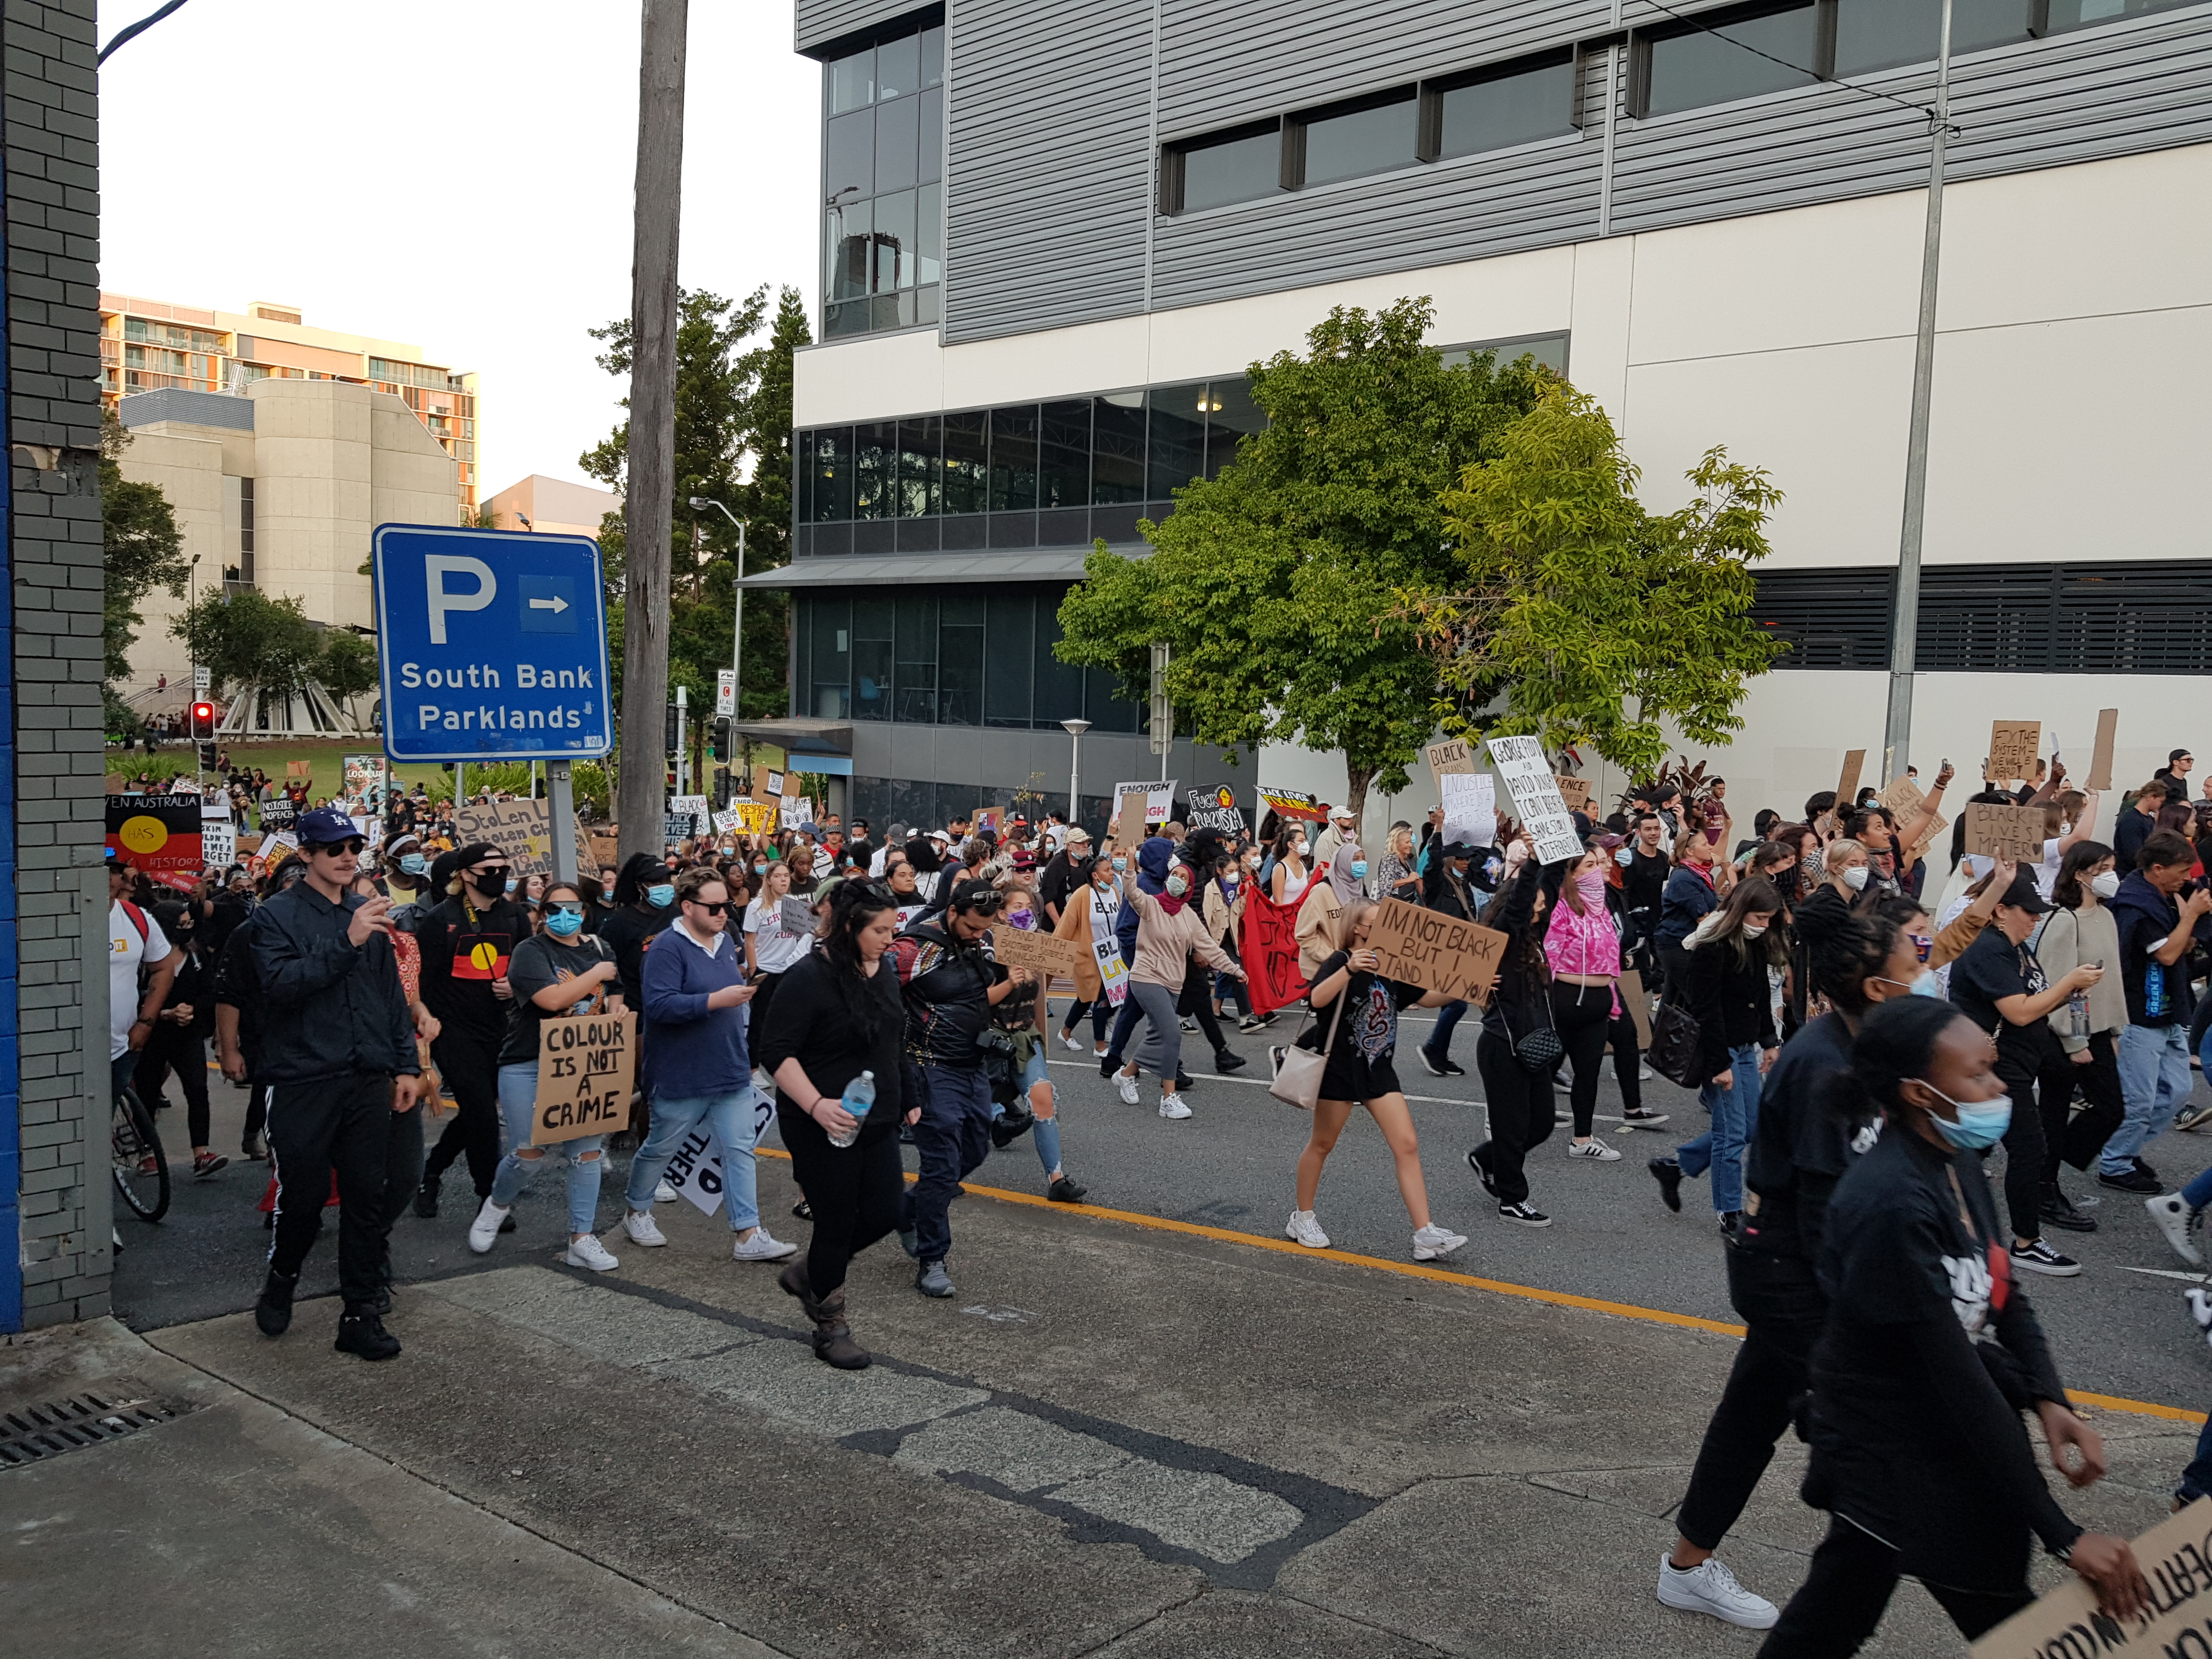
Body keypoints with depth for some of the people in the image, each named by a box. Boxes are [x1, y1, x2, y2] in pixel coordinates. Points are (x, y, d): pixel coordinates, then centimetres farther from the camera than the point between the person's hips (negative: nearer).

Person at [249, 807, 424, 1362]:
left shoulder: (367, 914, 13)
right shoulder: (277, 916, -2)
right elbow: (280, 983, -19)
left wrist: (406, 1065, 12)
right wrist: (346, 942, -25)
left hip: (368, 1081, 4)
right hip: (303, 1081, -4)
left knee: (368, 1197, 5)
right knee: (302, 1195, 2)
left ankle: (360, 1315, 13)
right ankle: (282, 1279, 31)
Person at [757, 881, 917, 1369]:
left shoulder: (884, 972, 7)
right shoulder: (808, 977, -18)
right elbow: (776, 1053, -20)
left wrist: (906, 1097, 20)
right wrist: (817, 1105, -29)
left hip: (876, 1122, 8)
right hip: (826, 1126, -8)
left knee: (884, 1213, 8)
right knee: (838, 1223, 3)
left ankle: (808, 1274, 33)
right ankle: (830, 1330, 22)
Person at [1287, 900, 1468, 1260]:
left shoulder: (1390, 969, 9)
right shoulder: (1340, 962, -13)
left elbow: (1428, 998, 14)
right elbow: (1318, 999, -31)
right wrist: (1349, 968, -46)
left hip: (1378, 1069, 6)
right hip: (1339, 1067, -6)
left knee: (1407, 1146, -3)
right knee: (1322, 1144, 9)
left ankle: (1425, 1235, -4)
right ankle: (1302, 1218, 28)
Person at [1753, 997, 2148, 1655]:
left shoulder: (1956, 1161, 0)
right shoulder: (1892, 1204, -29)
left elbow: (2004, 1294, 8)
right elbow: (1960, 1378, -28)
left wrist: (2050, 1402, -11)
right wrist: (2065, 1535, -24)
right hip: (1899, 1465, -9)